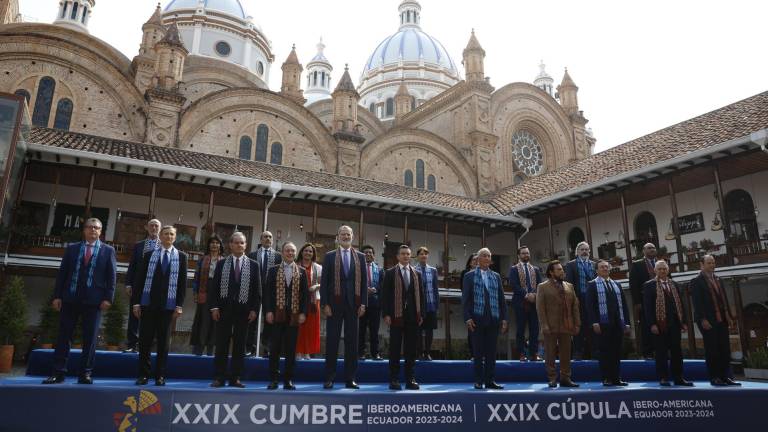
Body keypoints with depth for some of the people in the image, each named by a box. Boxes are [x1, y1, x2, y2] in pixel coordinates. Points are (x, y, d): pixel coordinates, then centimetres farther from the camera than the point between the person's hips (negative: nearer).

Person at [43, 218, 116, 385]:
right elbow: (62, 273, 8)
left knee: (90, 338, 1)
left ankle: (85, 373, 7)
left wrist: (108, 298, -8)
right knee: (63, 335, 2)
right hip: (70, 298, 2)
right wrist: (57, 296, 0)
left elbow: (112, 276, 1)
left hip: (94, 300, -2)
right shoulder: (72, 248, 11)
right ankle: (58, 372, 8)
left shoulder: (108, 250, 6)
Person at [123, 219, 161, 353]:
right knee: (134, 315, 5)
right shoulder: (138, 246, 11)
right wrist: (128, 284, 0)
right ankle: (131, 344, 12)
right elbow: (132, 266, 9)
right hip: (138, 284, 2)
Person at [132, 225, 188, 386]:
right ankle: (143, 374, 14)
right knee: (145, 340, 4)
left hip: (168, 305, 0)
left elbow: (182, 282, 3)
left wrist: (179, 305, -4)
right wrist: (136, 302, -2)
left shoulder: (181, 256, 6)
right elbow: (140, 279, 5)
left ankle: (160, 375, 12)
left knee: (164, 341, 5)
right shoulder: (149, 255, 7)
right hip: (148, 303, 0)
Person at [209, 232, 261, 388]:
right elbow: (214, 287, 4)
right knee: (221, 345, 4)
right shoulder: (221, 263, 6)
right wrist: (214, 307, -5)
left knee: (239, 346, 5)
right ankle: (219, 377, 12)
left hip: (243, 310, 0)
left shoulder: (253, 265, 5)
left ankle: (235, 378, 12)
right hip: (224, 309, 0)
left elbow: (257, 289, 3)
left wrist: (254, 309, -4)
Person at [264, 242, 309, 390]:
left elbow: (305, 294, 6)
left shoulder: (301, 272, 9)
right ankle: (273, 379, 10)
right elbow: (267, 292, 4)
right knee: (275, 348, 2)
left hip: (294, 315, 1)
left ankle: (288, 380, 10)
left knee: (291, 349, 3)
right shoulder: (273, 270, 8)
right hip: (277, 314, 0)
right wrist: (268, 311, -6)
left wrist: (303, 313, -3)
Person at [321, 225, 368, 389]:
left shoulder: (360, 257, 9)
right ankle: (329, 378, 10)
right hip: (335, 304, -1)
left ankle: (350, 378, 11)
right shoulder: (330, 256, 5)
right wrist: (325, 304, -7)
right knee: (332, 341, 3)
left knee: (352, 342, 5)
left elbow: (364, 281, 7)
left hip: (353, 304, 2)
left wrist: (363, 303, -1)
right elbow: (324, 282, 1)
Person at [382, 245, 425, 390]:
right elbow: (385, 295, -1)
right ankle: (394, 379, 8)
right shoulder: (390, 273, 3)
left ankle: (410, 379, 12)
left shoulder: (417, 274, 13)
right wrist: (386, 314, -9)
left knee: (411, 348, 5)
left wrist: (421, 314, 4)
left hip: (413, 316, 3)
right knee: (395, 348, 2)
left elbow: (421, 295, 12)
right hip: (396, 315, -3)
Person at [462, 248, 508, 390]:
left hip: (493, 319, 3)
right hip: (477, 319, -3)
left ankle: (490, 380, 12)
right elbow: (465, 299, -2)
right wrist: (467, 318, -10)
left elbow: (501, 299, 12)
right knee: (478, 352, 3)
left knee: (491, 351, 5)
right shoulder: (470, 276, 3)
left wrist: (504, 318, 5)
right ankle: (478, 381, 12)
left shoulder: (496, 276, 13)